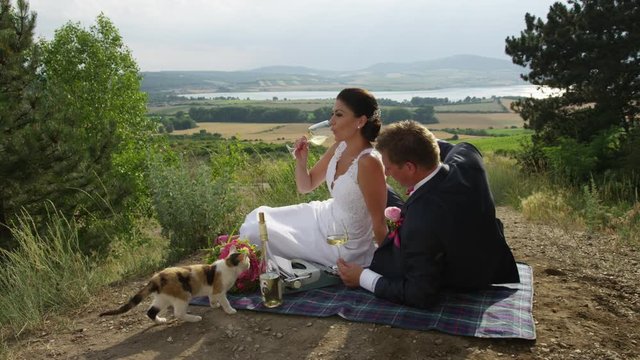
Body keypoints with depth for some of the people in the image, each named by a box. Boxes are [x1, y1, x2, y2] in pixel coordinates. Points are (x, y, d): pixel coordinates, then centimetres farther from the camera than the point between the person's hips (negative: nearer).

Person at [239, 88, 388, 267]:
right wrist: (301, 161, -14)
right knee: (258, 217, 11)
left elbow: (379, 223, -20)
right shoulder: (339, 147, -5)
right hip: (327, 217, 8)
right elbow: (305, 186, 5)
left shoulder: (368, 162, -30)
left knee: (256, 232, -4)